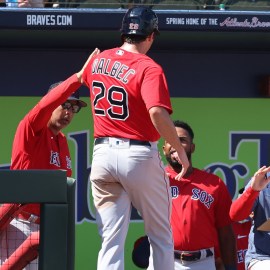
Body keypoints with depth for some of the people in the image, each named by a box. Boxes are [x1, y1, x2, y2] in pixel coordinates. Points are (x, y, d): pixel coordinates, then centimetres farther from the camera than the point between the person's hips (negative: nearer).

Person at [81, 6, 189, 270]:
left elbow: (82, 79, 30)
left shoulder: (98, 61, 6)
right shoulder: (149, 68, -13)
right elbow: (157, 113, -27)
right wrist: (179, 150, -18)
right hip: (140, 156, -5)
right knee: (161, 236, 11)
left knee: (111, 241, 3)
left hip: (102, 154, 5)